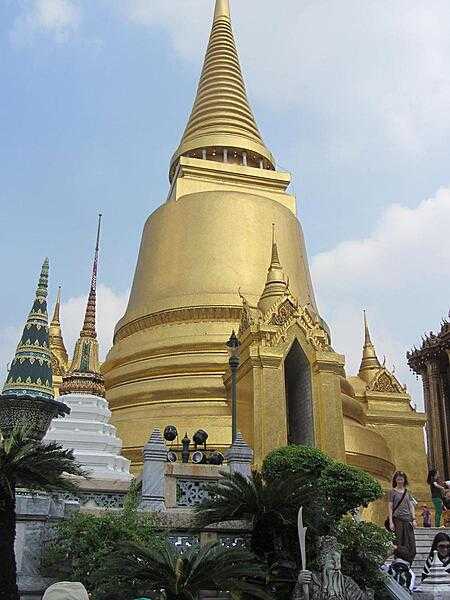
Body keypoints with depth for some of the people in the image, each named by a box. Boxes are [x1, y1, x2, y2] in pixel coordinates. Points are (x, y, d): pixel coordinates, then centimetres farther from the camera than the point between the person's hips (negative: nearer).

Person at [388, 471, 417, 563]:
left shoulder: (407, 492, 13)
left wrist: (414, 519, 4)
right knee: (399, 543, -2)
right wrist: (391, 522, -8)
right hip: (397, 519, -4)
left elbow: (411, 506, 13)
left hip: (408, 519, 4)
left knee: (410, 543, 0)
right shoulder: (392, 491, 2)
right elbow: (390, 507, -1)